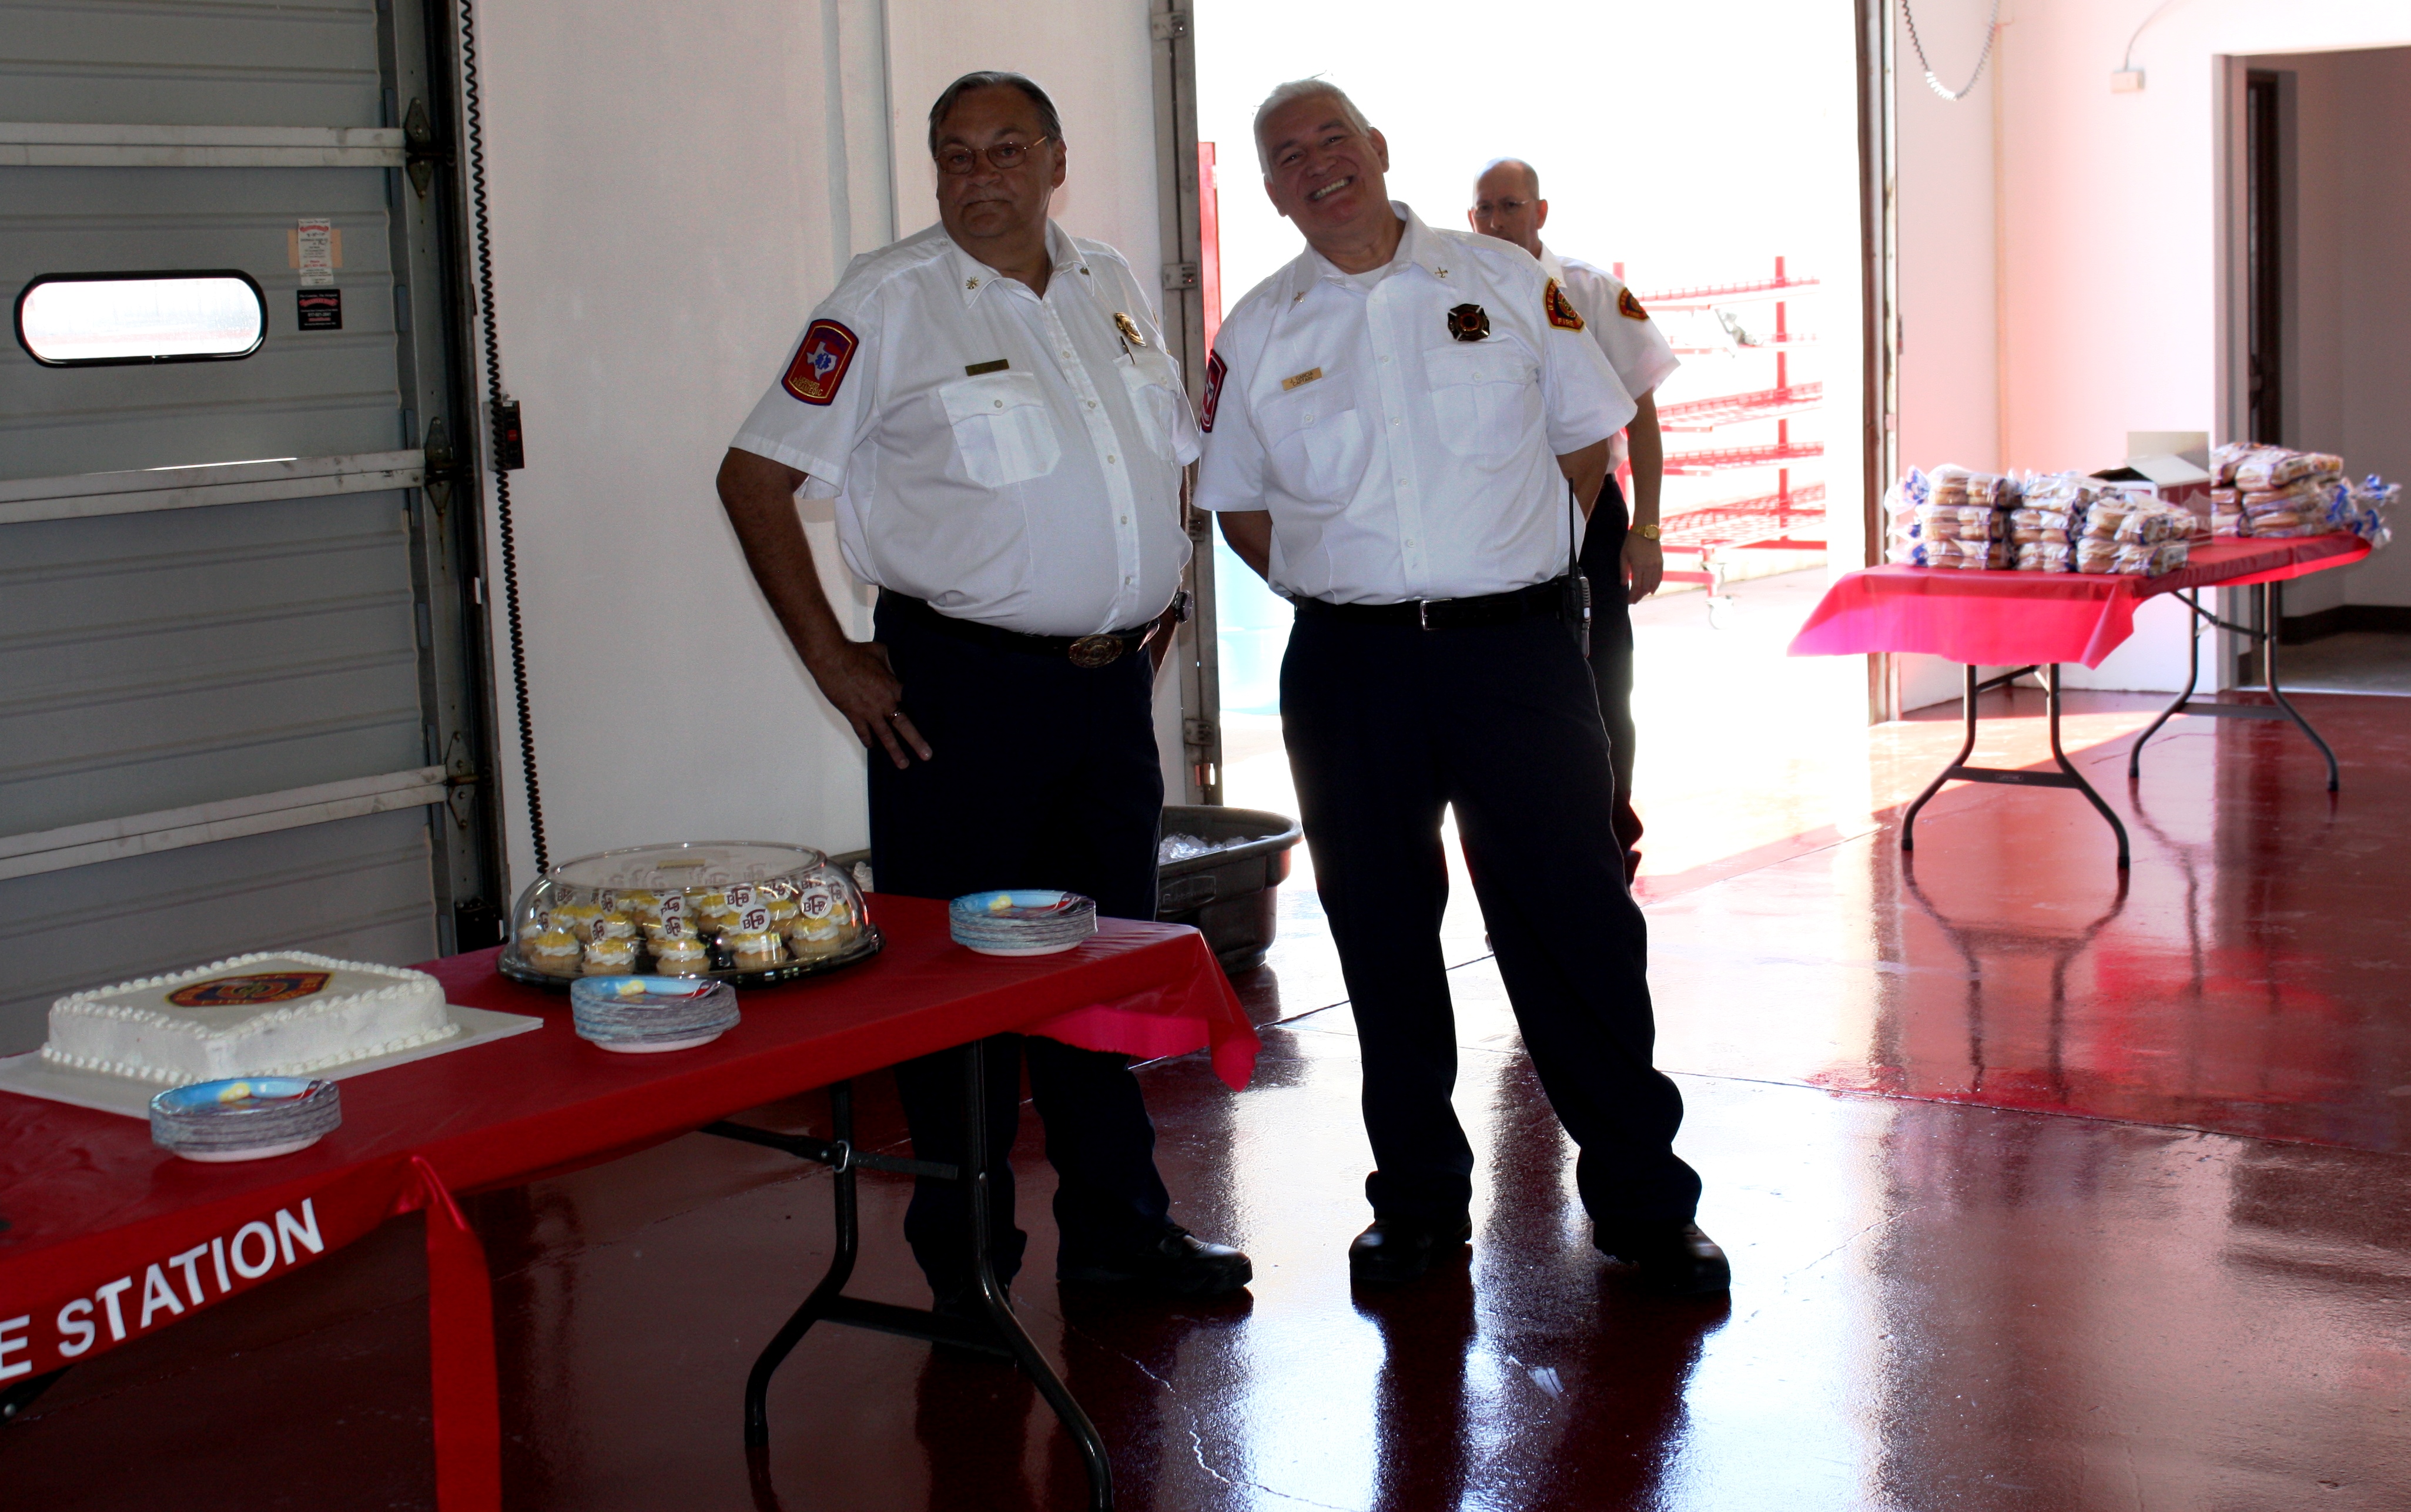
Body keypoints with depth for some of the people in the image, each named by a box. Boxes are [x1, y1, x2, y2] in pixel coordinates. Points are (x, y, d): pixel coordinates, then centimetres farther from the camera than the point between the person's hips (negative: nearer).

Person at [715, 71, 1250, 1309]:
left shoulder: (1112, 289, 11)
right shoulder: (887, 301, -5)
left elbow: (1177, 449, 26)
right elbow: (754, 479, -7)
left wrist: (1160, 599, 16)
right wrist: (835, 661, -10)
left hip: (1111, 688, 5)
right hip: (963, 686, -5)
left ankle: (1117, 1230, 27)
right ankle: (965, 1271, 13)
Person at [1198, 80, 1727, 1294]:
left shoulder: (1505, 283, 5)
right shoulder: (1257, 332, 7)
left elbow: (1586, 435, 12)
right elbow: (1238, 504, 15)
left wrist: (1503, 561, 7)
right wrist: (1341, 592, 7)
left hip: (1513, 645, -1)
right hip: (1347, 667, 2)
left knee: (1577, 919, -2)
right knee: (1380, 933, 8)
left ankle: (1641, 1197, 10)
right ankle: (1417, 1199, 22)